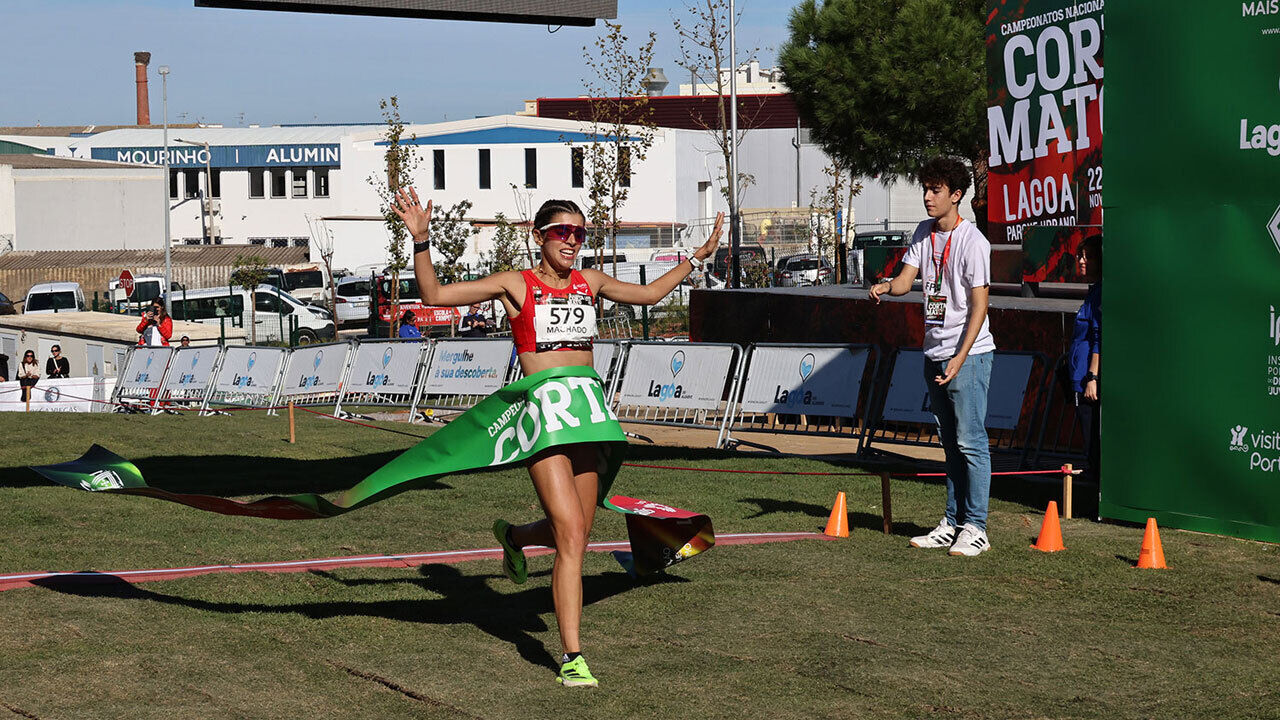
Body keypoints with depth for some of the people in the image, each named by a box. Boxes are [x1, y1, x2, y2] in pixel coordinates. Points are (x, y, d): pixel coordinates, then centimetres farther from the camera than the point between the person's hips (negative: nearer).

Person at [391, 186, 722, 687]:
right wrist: (421, 240, -15)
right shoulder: (516, 285, 1)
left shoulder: (589, 283, 14)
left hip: (585, 414, 6)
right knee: (571, 533, -16)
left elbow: (648, 294, 32)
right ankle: (572, 656, -11)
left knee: (574, 534, 13)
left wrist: (699, 257, 34)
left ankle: (514, 535, 48)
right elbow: (434, 295, -3)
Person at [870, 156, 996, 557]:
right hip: (934, 352, 8)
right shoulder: (924, 233, 11)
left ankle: (975, 528, -5)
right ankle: (953, 524, 17)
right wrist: (886, 286, -18)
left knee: (970, 441, -7)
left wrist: (960, 358, -20)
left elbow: (979, 306, -14)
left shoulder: (973, 242, -12)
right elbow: (906, 279, 6)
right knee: (951, 443, 12)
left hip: (969, 353, -8)